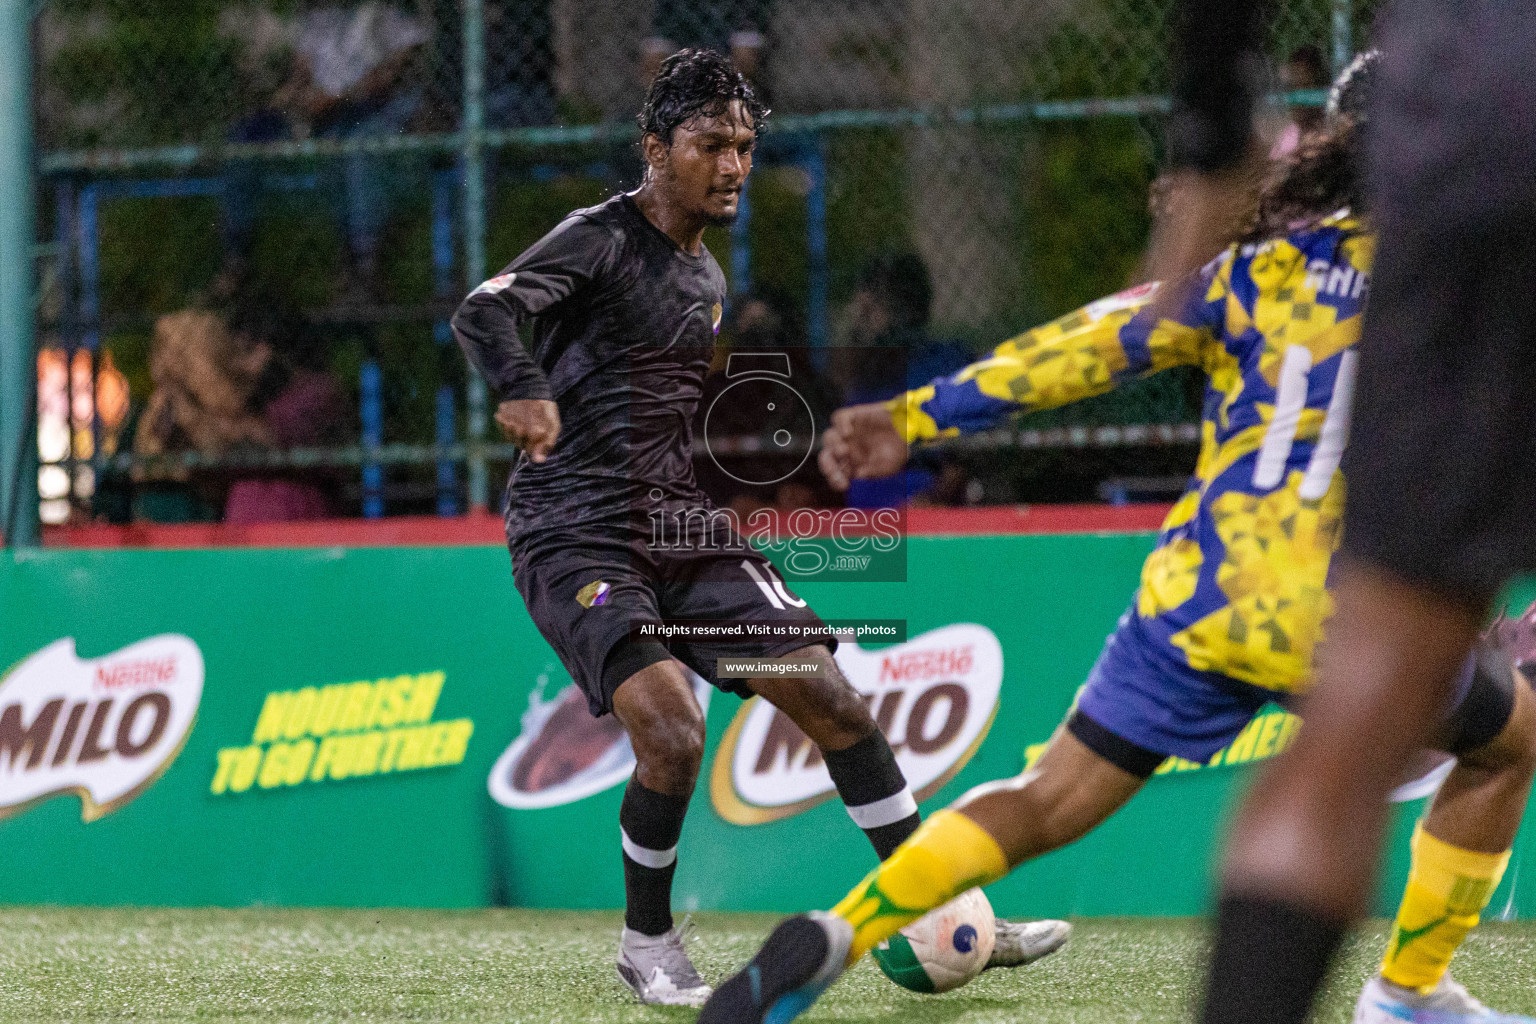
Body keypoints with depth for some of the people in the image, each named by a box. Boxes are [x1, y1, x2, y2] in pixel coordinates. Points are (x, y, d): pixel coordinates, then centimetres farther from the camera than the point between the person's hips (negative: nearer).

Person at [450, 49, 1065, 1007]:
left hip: (686, 531, 7)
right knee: (673, 728, -25)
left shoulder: (709, 278, 16)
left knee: (830, 698, -3)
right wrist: (526, 391, -46)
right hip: (579, 539, -7)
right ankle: (647, 943, -1)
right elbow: (484, 311, -27)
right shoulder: (603, 239, -9)